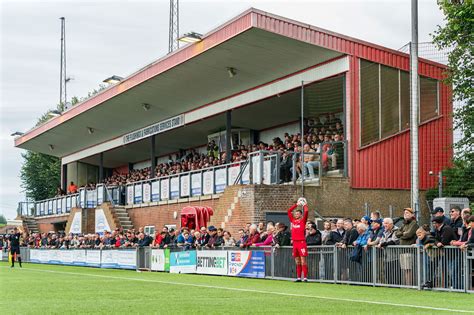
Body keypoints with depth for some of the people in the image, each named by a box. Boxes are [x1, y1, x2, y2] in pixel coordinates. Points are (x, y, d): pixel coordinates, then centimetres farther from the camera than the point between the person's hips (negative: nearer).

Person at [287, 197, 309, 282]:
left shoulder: (303, 221, 0)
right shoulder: (293, 221, 13)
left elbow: (306, 212, -12)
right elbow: (289, 211, 16)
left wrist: (305, 205, 5)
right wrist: (296, 204, 20)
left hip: (302, 242, -5)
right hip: (295, 242, 5)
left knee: (303, 261, -7)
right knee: (297, 262, 8)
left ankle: (305, 277, -7)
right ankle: (298, 277, 11)